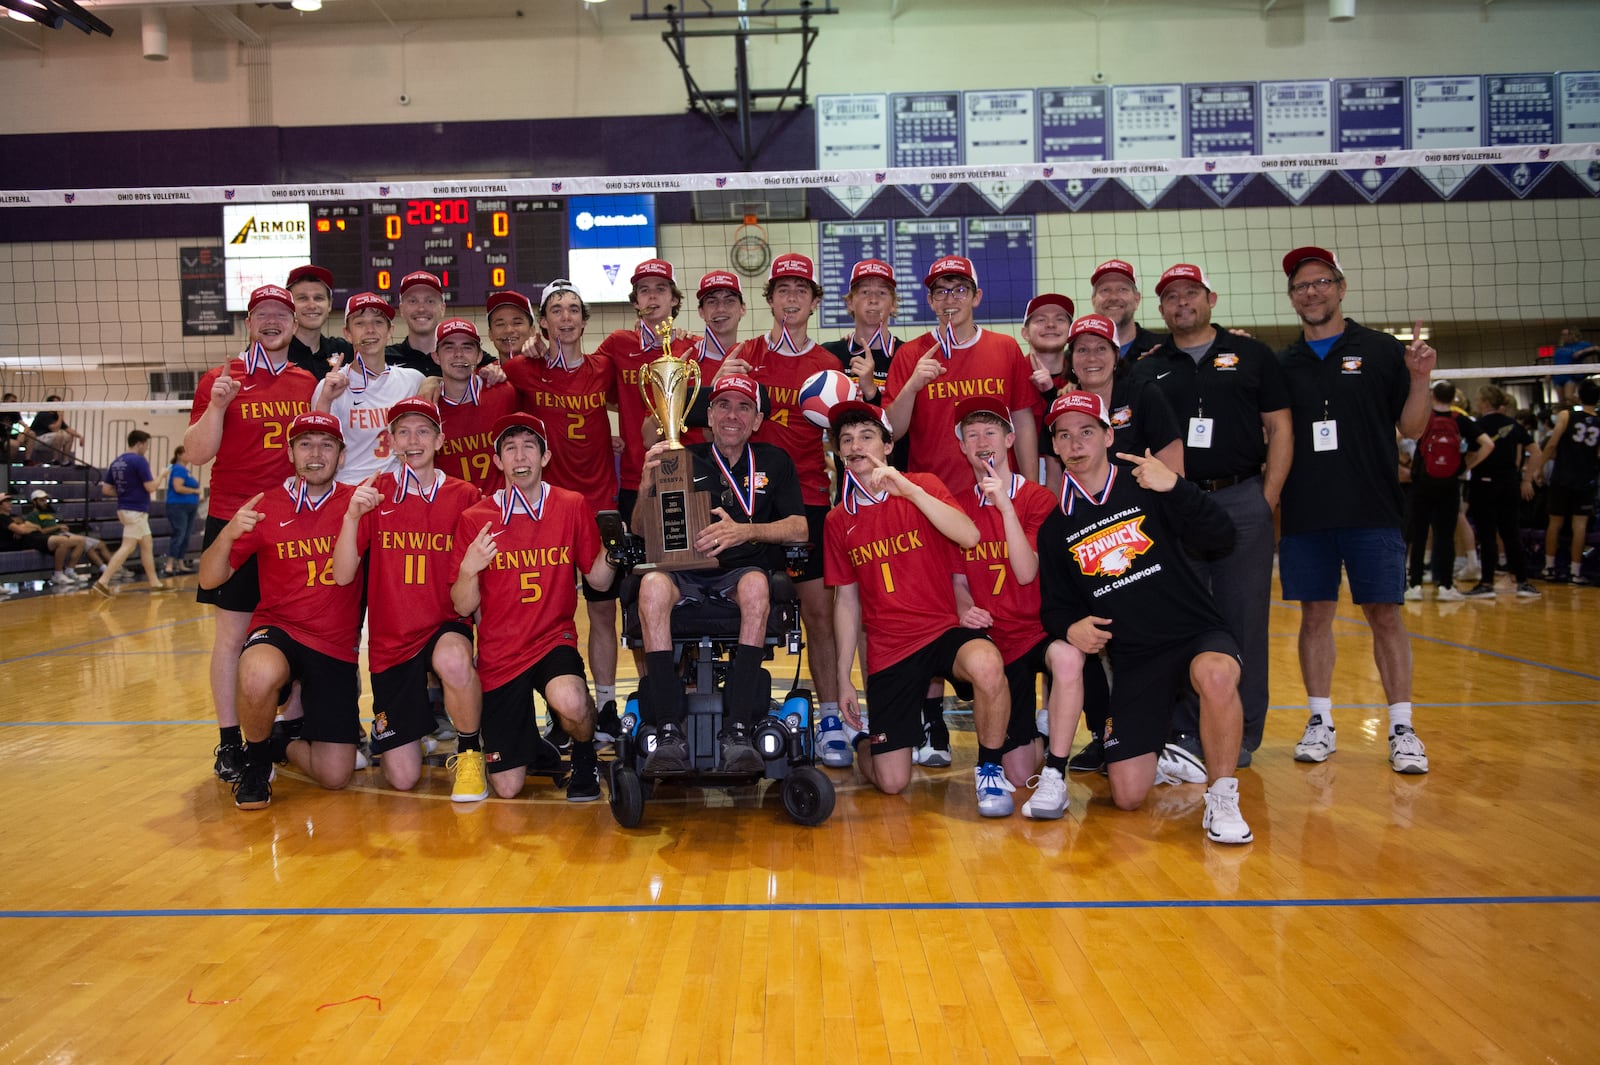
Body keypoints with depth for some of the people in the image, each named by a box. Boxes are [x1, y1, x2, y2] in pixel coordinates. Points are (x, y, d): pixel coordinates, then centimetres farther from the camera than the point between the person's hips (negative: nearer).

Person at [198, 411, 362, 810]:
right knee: (259, 676, -40)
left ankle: (281, 744, 29)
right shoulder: (264, 507, 0)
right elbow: (209, 579, -2)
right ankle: (255, 758, -5)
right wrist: (228, 534, -21)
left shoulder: (356, 503, 1)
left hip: (337, 647, 1)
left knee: (335, 775, -7)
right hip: (278, 630, -1)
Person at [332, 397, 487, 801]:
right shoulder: (373, 494, 0)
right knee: (403, 778, -2)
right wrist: (352, 516, -21)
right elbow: (342, 576, -8)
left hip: (446, 627, -1)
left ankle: (469, 751, -11)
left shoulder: (464, 496, -2)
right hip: (390, 642, 1)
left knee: (453, 660, -41)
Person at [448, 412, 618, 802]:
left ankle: (584, 758, -1)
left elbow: (599, 580, 1)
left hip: (554, 640, -1)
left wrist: (611, 550, -20)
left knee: (569, 700, -37)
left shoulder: (571, 507, -3)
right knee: (506, 788, 0)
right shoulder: (475, 519, -4)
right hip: (499, 655, 1)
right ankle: (532, 746, 38)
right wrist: (469, 569, -24)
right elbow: (464, 607, -4)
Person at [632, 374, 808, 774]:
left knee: (756, 584, -37)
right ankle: (669, 734, -36)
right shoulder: (685, 460, 15)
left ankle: (738, 732, -37)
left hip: (744, 570, 0)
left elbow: (799, 529, 4)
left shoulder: (774, 462, 17)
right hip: (686, 572, 1)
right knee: (653, 584, -35)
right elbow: (639, 529, 9)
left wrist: (743, 531, -13)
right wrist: (648, 481, -11)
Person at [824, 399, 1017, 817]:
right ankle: (867, 736, 33)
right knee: (891, 783, -4)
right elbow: (846, 601, 12)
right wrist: (844, 680, 10)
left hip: (944, 630, -2)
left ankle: (989, 769, -12)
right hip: (888, 652, 2)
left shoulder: (924, 486, -1)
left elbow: (970, 537, -19)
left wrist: (909, 489, -27)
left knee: (986, 664, -39)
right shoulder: (839, 521, 7)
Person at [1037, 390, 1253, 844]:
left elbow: (1220, 536, -10)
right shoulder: (1055, 528, 10)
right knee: (1128, 795, -6)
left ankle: (1221, 798, -17)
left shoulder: (1147, 489, 1)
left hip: (1197, 635, -2)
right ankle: (1164, 749, 30)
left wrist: (1176, 487, -23)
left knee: (1216, 675, -40)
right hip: (1134, 660, 3)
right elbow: (1054, 605, 14)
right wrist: (1070, 626, -8)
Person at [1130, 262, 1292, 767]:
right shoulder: (1147, 368, 12)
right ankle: (1185, 731, 13)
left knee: (1243, 617, 2)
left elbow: (1280, 428, 6)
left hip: (1243, 502, -1)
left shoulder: (1252, 355, 9)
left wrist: (1268, 498, -4)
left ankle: (1242, 733, 12)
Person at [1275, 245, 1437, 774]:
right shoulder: (1282, 364, 10)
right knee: (1314, 614, 7)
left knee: (1384, 614, 0)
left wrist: (1420, 379, -12)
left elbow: (1411, 427, 2)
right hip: (1304, 513, 2)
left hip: (1372, 511, -2)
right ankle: (1320, 722, 17)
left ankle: (1401, 729, 9)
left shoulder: (1382, 350, 4)